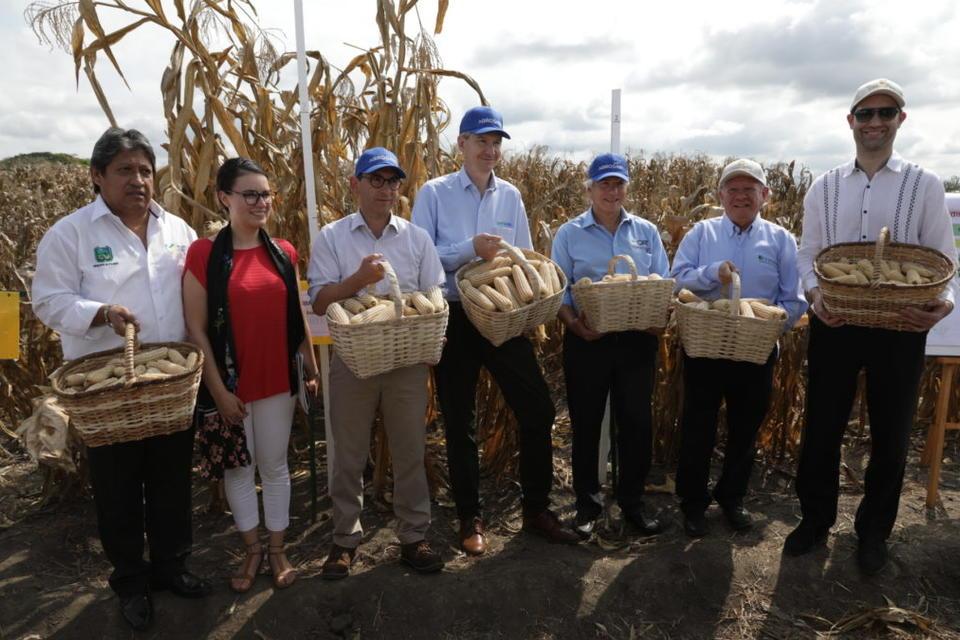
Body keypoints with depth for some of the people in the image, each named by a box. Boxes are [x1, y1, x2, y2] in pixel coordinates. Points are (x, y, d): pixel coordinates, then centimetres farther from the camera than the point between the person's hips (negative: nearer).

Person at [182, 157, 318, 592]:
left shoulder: (283, 253, 1)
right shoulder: (204, 254, -10)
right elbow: (196, 328, -10)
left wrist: (311, 368, 10)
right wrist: (218, 389, -11)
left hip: (277, 381, 3)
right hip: (229, 385, -2)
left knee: (275, 465, 14)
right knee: (237, 468, 13)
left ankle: (277, 549, 31)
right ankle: (252, 549, 33)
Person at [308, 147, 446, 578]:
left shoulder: (417, 238, 6)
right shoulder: (332, 237, 0)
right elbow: (319, 301, -6)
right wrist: (359, 278, -22)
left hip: (408, 361, 2)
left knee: (410, 452, 10)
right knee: (349, 457, 10)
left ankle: (413, 536, 26)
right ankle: (345, 539, 27)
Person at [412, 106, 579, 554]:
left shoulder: (511, 196, 9)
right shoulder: (434, 193, -3)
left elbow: (525, 258, 14)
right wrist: (471, 249, -21)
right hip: (455, 319, -3)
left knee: (538, 410, 3)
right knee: (459, 423, 8)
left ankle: (536, 509, 23)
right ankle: (470, 518, 25)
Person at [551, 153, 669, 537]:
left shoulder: (646, 232, 9)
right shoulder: (569, 234, 2)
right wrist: (573, 322, -19)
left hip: (637, 340, 2)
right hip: (588, 340, -2)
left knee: (637, 422, 7)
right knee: (586, 423, 7)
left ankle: (632, 503, 26)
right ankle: (587, 504, 24)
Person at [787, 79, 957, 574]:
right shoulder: (824, 188, 4)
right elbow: (807, 254, 6)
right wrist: (815, 296, -15)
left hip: (900, 330, -1)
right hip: (834, 326, 1)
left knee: (890, 436, 11)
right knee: (821, 430, 10)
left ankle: (873, 532, 31)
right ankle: (815, 519, 30)